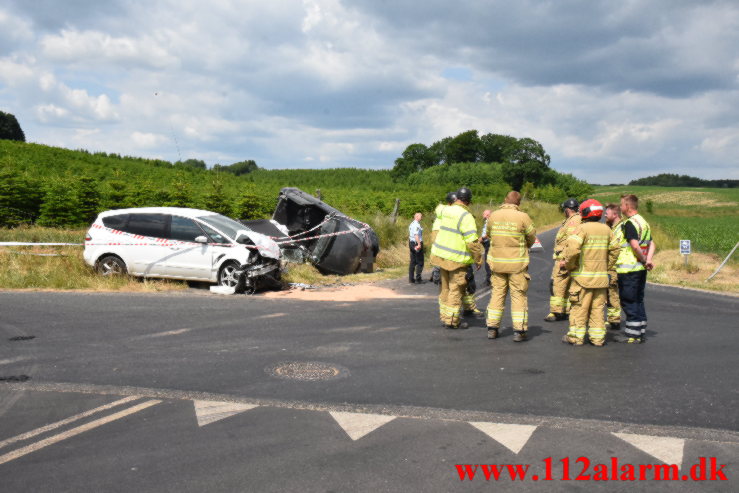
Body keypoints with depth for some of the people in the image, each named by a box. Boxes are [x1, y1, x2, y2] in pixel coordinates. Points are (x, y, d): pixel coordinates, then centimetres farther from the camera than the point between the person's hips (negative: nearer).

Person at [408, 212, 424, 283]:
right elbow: (416, 235, -25)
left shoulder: (411, 224, 15)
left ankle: (411, 279, 12)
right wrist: (419, 244, -30)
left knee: (413, 262, 11)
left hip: (411, 243, 10)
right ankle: (418, 279, -2)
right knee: (420, 262, -2)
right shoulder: (417, 225, -16)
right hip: (417, 243, -10)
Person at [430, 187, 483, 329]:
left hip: (441, 254, 8)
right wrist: (478, 259, -9)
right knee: (456, 290, 2)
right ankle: (452, 321, 7)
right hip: (456, 259, -8)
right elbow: (472, 242, -19)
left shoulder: (446, 211, 7)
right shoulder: (465, 216, -17)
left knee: (446, 288, 17)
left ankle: (444, 317, 26)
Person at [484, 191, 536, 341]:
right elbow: (532, 238, -1)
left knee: (497, 293, 12)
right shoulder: (522, 217, -11)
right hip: (517, 263, -3)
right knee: (518, 295, 5)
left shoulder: (493, 216, -1)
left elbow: (489, 235, 8)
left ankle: (492, 328, 14)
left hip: (497, 262, 3)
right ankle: (519, 331, 5)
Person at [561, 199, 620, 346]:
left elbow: (572, 249, -21)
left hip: (583, 275, -5)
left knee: (580, 307, 1)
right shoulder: (606, 229, 9)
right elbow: (615, 249, 15)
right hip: (601, 276, 6)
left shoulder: (583, 228, -11)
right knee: (598, 307, 11)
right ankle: (598, 337, 13)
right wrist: (607, 266, 19)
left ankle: (576, 337, 6)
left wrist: (569, 265, -7)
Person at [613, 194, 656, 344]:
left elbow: (635, 246, -25)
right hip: (640, 269, 9)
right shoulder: (644, 222, 14)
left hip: (628, 269, -9)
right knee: (638, 301, 14)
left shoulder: (629, 223, -15)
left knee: (628, 302, -2)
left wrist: (643, 260, -11)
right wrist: (648, 260, 0)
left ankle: (631, 335, 2)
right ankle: (640, 332, 20)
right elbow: (652, 244, 12)